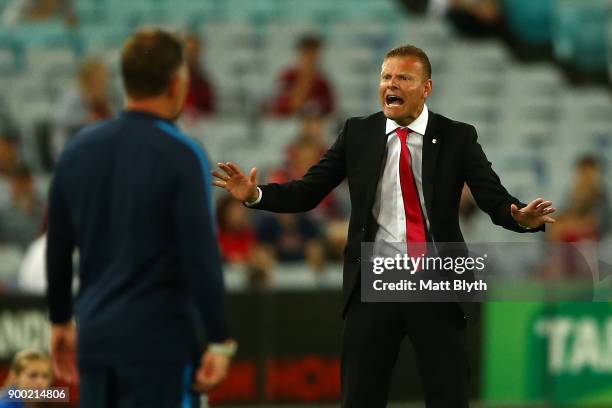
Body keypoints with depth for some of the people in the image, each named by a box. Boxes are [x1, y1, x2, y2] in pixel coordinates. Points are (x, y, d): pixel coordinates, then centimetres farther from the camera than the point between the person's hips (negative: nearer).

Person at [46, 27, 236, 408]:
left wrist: (61, 321, 24)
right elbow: (200, 254, -15)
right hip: (160, 337, -6)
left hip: (95, 334, 6)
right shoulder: (181, 155, -10)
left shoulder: (79, 149, 8)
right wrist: (220, 340, -12)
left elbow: (57, 248, 14)